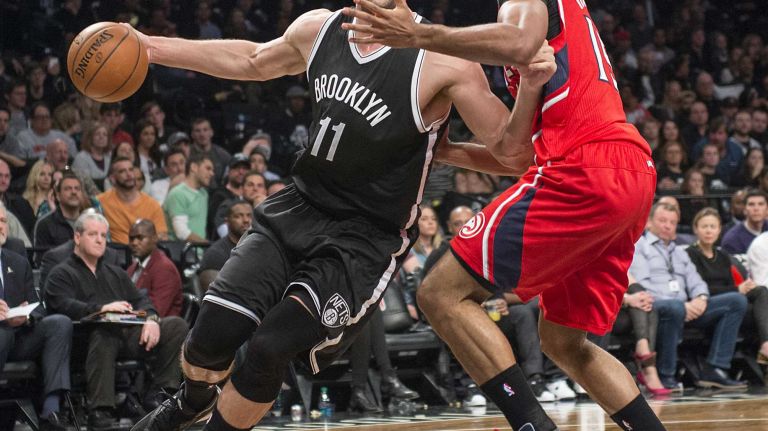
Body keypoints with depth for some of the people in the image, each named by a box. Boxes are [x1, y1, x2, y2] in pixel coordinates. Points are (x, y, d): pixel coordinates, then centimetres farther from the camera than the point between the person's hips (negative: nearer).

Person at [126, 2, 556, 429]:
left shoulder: (441, 62, -16)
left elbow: (510, 152, -13)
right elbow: (251, 61, 23)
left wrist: (531, 86, -32)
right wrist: (149, 47, 25)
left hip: (366, 240, -4)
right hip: (298, 209, 5)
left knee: (270, 346, -20)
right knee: (217, 327, -13)